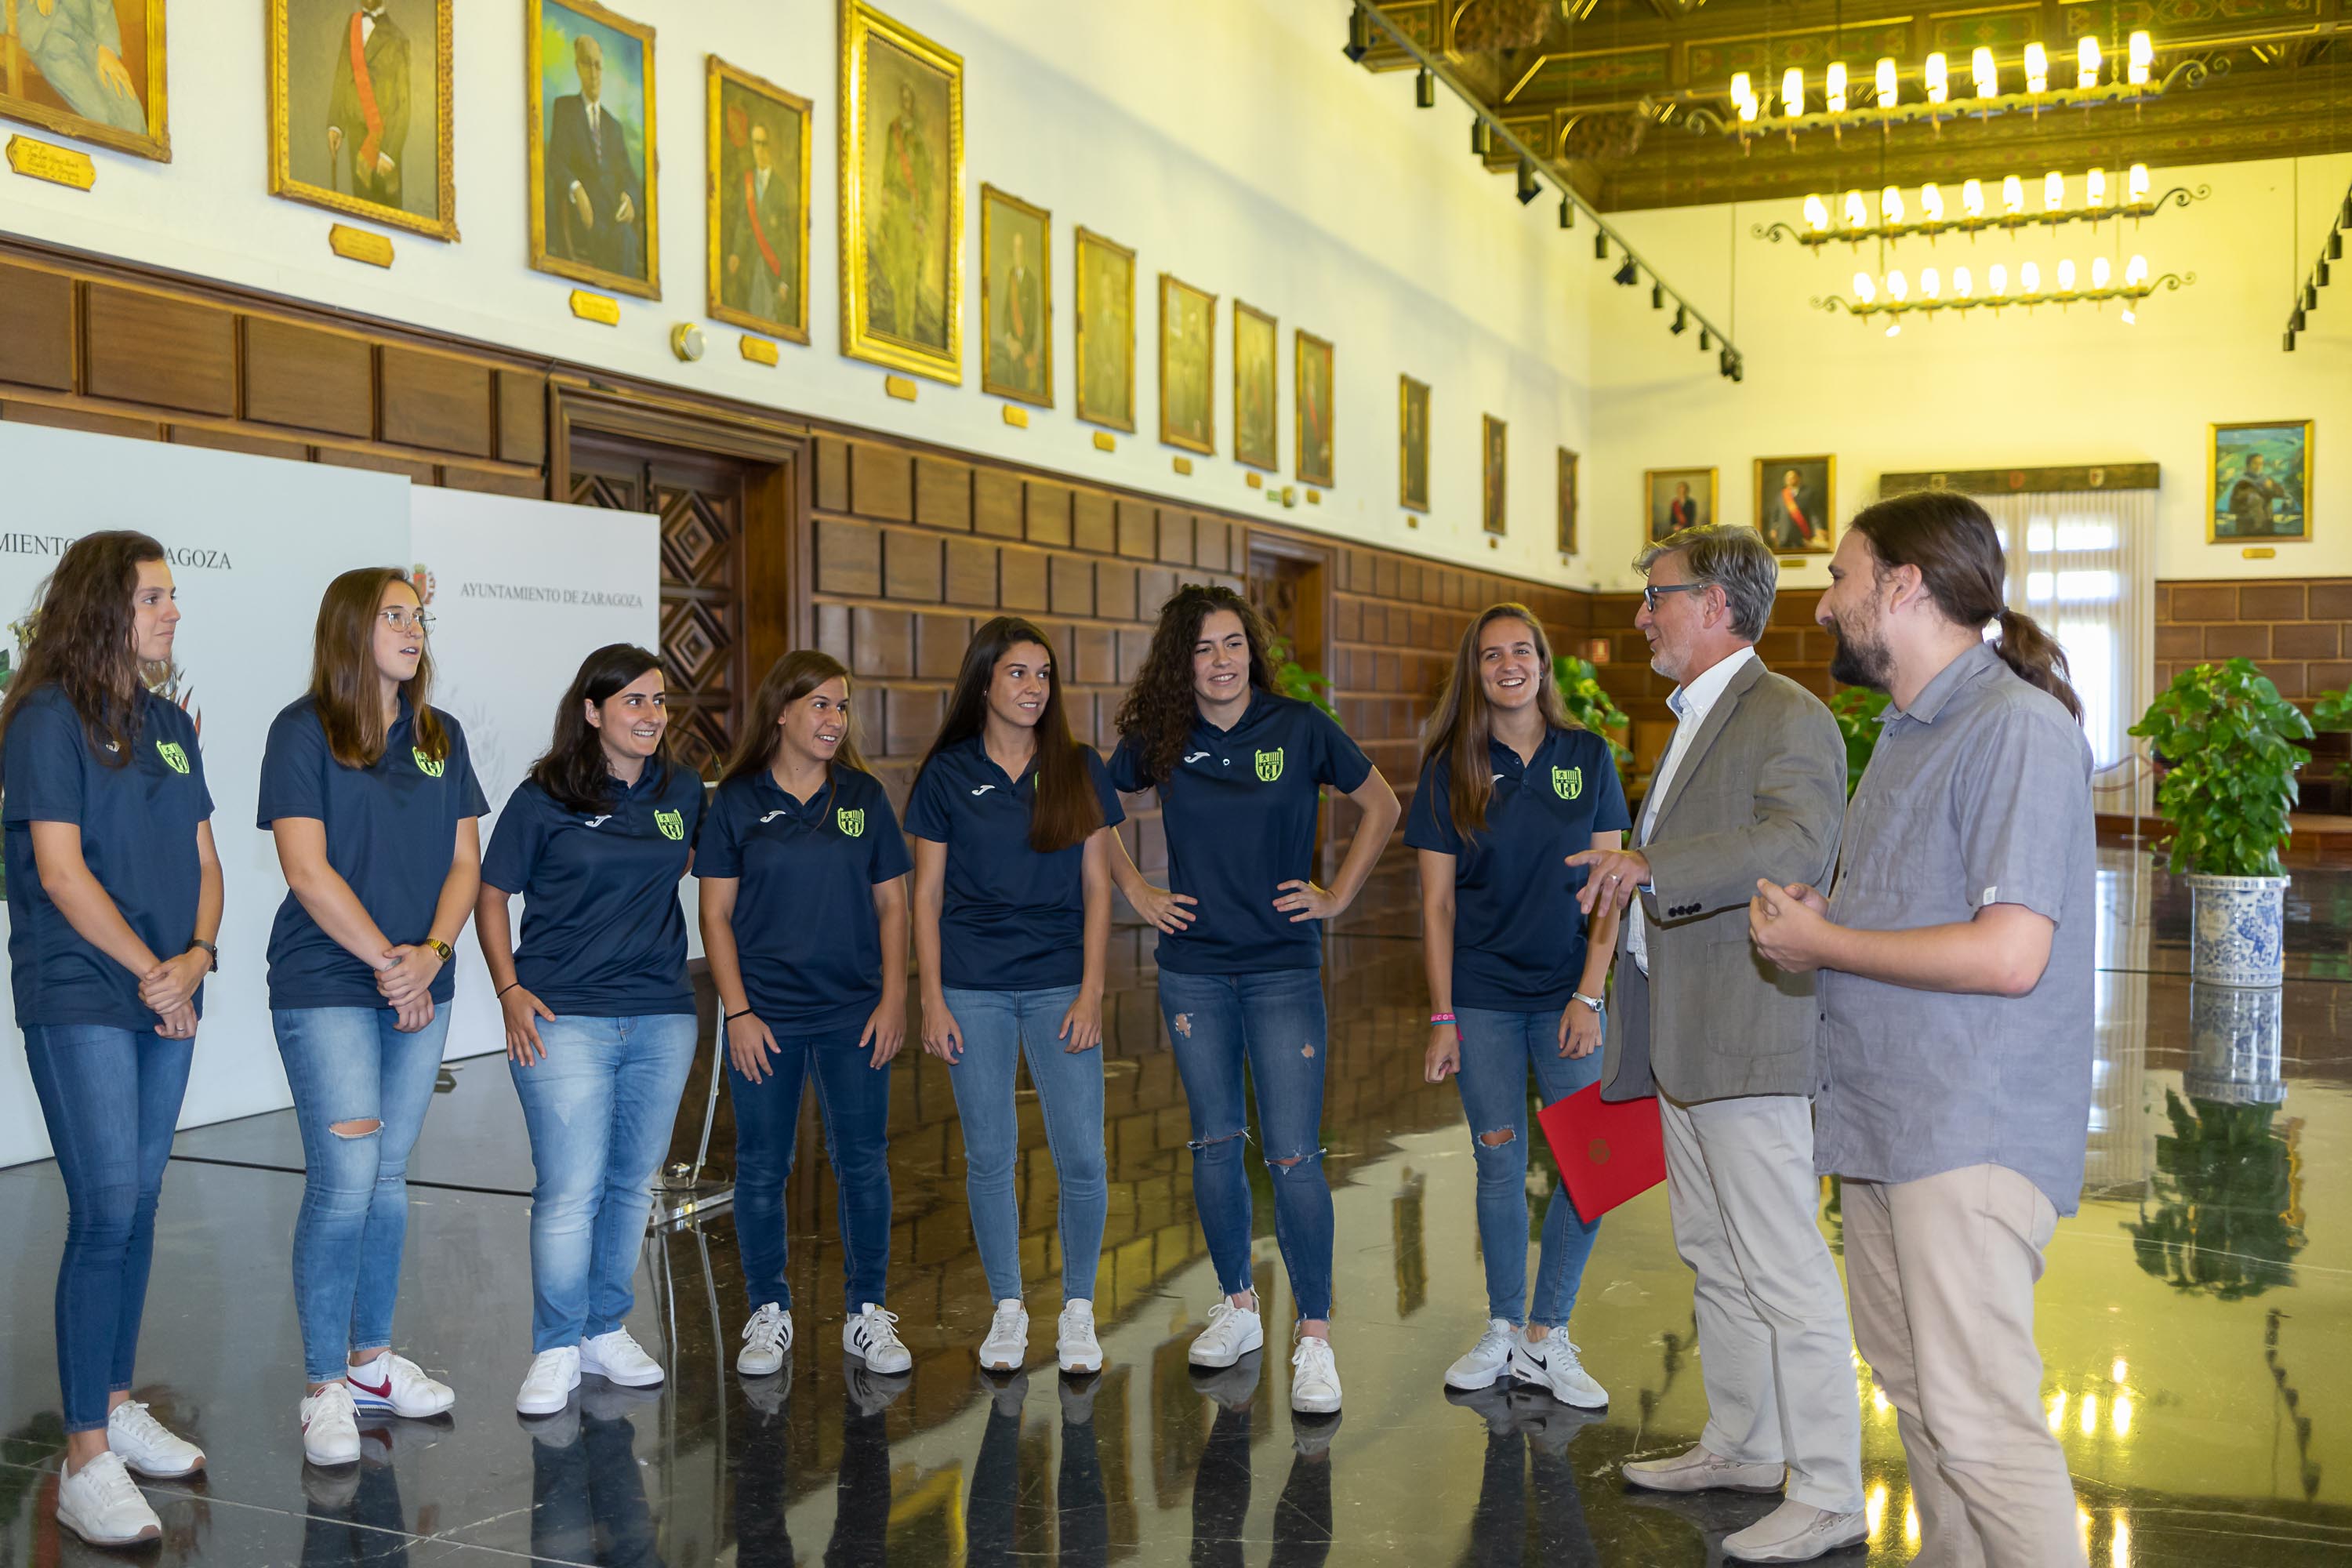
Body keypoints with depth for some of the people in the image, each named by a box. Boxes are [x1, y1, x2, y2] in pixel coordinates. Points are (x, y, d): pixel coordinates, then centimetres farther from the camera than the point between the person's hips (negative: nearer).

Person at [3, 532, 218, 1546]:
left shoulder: (170, 727, 13)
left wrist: (197, 956, -5)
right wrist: (150, 973, -11)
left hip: (166, 1003, 7)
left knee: (139, 1209, 12)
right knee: (105, 1215, -9)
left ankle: (115, 1406, 25)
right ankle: (85, 1462, -2)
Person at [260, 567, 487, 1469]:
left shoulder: (441, 736, 11)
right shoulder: (303, 731, -5)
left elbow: (464, 861, 8)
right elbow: (308, 869, -12)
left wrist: (431, 954, -8)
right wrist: (387, 964, -13)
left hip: (420, 988, 5)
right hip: (326, 988, -5)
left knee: (388, 1178, 12)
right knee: (344, 1184, -8)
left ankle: (371, 1360, 24)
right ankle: (325, 1389, 3)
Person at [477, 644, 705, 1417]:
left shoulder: (682, 792, 8)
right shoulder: (544, 799, -4)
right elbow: (490, 896, 2)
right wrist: (510, 990, -7)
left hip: (661, 1015, 4)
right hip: (564, 1018, -4)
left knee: (631, 1184, 11)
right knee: (570, 1192, -6)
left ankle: (608, 1330, 26)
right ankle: (556, 1350, 8)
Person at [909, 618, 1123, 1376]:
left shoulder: (1079, 769, 5)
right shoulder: (947, 773, 3)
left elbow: (1097, 887, 4)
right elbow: (927, 894, 4)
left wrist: (1091, 990, -4)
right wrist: (932, 999, -1)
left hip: (1060, 985, 0)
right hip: (973, 988, 0)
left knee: (1082, 1158, -4)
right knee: (989, 1156, 5)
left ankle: (1077, 1310, 14)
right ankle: (1007, 1309, 21)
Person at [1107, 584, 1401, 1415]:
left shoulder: (1300, 728, -4)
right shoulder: (1158, 739, 1)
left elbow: (1382, 806, 9)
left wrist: (1338, 896, 2)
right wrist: (1136, 891, 8)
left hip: (1283, 970, -2)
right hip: (1192, 970, 3)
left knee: (1293, 1158, -7)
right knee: (1215, 1144, 11)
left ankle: (1314, 1339, 1)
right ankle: (1237, 1308, 27)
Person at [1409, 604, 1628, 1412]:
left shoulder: (1587, 757, 2)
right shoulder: (1451, 769, 1)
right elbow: (1437, 903, 1)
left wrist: (1589, 996, -7)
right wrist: (1442, 1019, -3)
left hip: (1566, 994, 1)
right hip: (1481, 997, 0)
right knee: (1501, 1164, 5)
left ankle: (1547, 1337, 9)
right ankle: (1503, 1333, 20)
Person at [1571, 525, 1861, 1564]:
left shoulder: (1788, 717, -12)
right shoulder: (1693, 723, 19)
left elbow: (1799, 844, -30)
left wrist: (1651, 869, -37)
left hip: (1749, 1039, -10)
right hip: (1682, 1041, 10)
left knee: (1783, 1272, -5)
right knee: (1712, 1256, 19)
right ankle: (1741, 1448, 33)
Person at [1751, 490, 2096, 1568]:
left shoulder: (2019, 726, -15)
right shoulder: (1909, 731, 18)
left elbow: (2008, 954, -23)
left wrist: (1820, 943, -12)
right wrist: (1810, 918, 3)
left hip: (1971, 1135, -10)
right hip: (1883, 1118, 10)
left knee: (1978, 1416, -11)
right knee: (1911, 1387, 15)